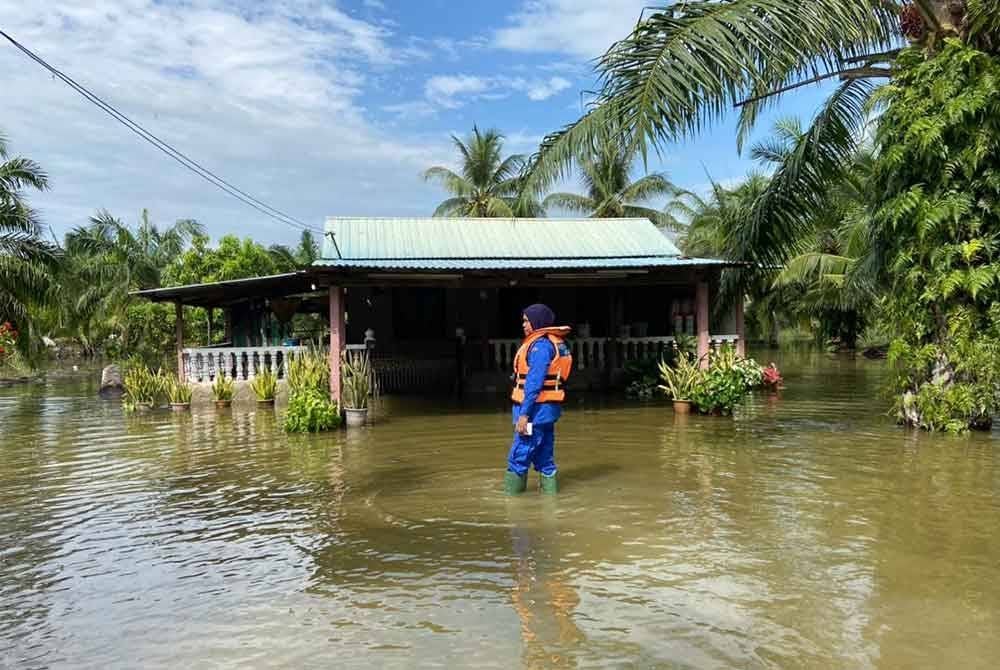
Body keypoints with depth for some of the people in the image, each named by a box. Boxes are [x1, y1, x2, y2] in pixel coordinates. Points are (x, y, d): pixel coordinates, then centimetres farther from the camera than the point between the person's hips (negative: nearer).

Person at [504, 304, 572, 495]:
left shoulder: (541, 345, -15)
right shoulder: (553, 343, 15)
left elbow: (534, 382, -21)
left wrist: (524, 413, -21)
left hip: (536, 409, -10)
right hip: (546, 408, 10)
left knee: (519, 456, -4)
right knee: (544, 456, 13)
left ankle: (510, 496, 1)